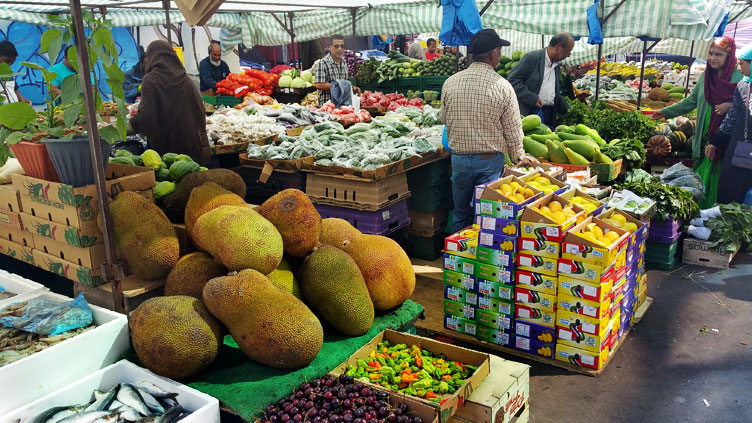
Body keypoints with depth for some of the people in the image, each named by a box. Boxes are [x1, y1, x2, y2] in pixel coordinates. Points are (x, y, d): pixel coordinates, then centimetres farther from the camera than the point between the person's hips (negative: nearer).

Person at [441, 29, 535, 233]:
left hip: (459, 158, 3)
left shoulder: (450, 82, -3)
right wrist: (518, 156, 11)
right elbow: (513, 129, -6)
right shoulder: (502, 86, -12)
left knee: (460, 214, 16)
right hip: (491, 161, -3)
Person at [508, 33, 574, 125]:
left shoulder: (557, 65, 16)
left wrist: (568, 110, 14)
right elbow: (513, 79, -12)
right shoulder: (532, 58, -7)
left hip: (549, 114, 6)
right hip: (530, 112, -6)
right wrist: (532, 98, -18)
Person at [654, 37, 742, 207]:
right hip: (704, 137, 6)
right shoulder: (706, 75, 12)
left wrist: (731, 106, -21)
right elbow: (691, 101, 23)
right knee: (699, 178, 8)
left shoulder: (739, 77, -7)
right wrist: (665, 112, 26)